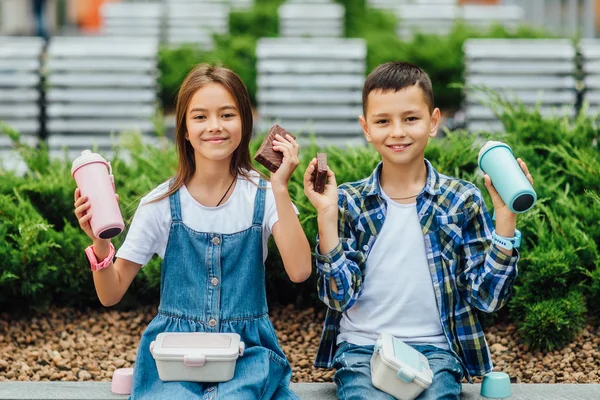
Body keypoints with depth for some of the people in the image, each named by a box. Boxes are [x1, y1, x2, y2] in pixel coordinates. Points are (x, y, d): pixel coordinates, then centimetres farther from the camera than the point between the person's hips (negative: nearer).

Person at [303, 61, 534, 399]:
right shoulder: (348, 202, 4)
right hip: (361, 347, 0)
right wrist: (327, 216, -12)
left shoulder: (462, 201, 3)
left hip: (434, 349, 0)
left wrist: (505, 217, -8)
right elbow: (340, 296, -4)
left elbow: (488, 297, 1)